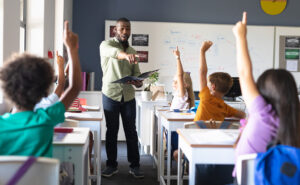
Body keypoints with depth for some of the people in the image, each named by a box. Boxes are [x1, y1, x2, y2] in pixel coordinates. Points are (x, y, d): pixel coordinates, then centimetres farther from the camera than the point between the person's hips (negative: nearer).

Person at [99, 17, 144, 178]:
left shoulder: (132, 51, 13)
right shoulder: (106, 44, -4)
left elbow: (136, 72, 9)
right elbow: (110, 52, -30)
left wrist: (138, 82, -15)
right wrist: (125, 54, -52)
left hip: (128, 96, 4)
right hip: (111, 94, -3)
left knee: (131, 131, 5)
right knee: (111, 131, 5)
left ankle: (134, 165, 14)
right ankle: (111, 165, 17)